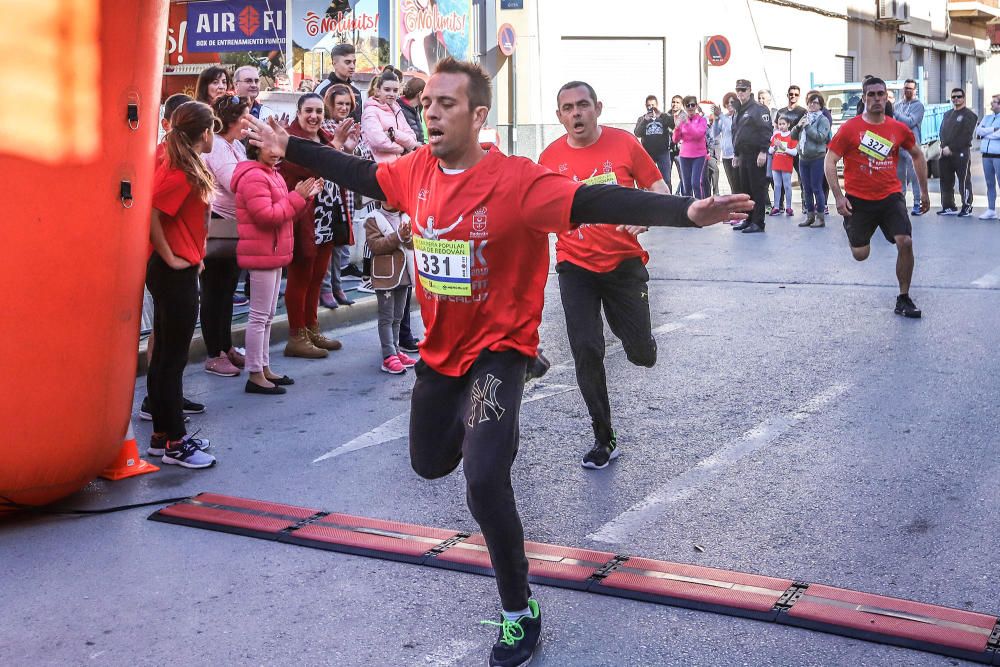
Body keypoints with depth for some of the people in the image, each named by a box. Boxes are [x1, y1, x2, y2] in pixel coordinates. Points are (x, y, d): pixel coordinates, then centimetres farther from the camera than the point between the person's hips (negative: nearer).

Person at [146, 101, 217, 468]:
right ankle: (174, 443, 4)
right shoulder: (181, 173, -17)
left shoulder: (186, 167, 10)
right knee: (173, 358, -3)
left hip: (177, 272, 10)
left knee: (165, 355, 14)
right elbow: (150, 214, -26)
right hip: (176, 273, -10)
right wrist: (170, 257, -17)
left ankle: (163, 434, 23)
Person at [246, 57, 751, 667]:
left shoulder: (515, 180, -24)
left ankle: (520, 612, 0)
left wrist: (686, 211, -47)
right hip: (441, 348, 7)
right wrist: (289, 147, 24)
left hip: (497, 348, -7)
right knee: (429, 463, 23)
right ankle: (474, 426, 59)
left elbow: (594, 202, -35)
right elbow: (359, 174, 13)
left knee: (484, 481, -22)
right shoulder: (417, 170, -5)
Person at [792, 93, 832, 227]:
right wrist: (798, 126, -7)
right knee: (807, 189, 10)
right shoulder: (804, 118, 13)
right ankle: (810, 216, 18)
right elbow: (793, 136, 12)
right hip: (803, 158, 6)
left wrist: (807, 126, -15)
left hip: (817, 158, -6)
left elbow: (820, 137, -17)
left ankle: (821, 217, 1)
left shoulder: (823, 120, -3)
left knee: (817, 188, -5)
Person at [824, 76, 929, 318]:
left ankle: (904, 299, -1)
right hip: (858, 199, -2)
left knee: (905, 242, -16)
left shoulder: (899, 129, 1)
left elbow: (917, 155, 17)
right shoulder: (850, 128, -7)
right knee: (860, 255, 5)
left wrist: (924, 191, 17)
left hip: (891, 196, 2)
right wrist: (838, 197, -12)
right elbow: (830, 162, -5)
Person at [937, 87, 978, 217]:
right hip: (945, 153, 7)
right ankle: (948, 206, 16)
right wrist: (944, 147, -1)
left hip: (961, 154, -7)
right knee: (946, 182, 8)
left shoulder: (969, 115, -2)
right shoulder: (947, 114, 21)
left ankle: (967, 207, 1)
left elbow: (966, 136, -11)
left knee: (964, 181, -4)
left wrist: (951, 148, -15)